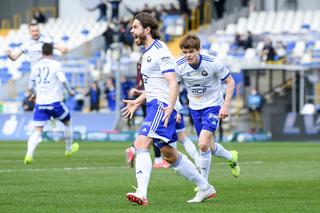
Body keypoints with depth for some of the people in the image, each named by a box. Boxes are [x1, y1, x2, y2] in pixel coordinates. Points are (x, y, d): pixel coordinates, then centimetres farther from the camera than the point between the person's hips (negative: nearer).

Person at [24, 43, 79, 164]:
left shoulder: (36, 66, 9)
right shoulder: (55, 64, -2)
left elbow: (30, 87, 15)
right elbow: (62, 80, -17)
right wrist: (69, 91, 0)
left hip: (40, 103, 3)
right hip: (54, 102, -3)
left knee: (37, 131, -3)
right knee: (68, 123, 24)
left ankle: (29, 154, -25)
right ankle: (69, 149, 36)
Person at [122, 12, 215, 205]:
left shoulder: (160, 51, -11)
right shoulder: (148, 53, 20)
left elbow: (173, 83, -19)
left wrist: (170, 107, -31)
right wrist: (137, 102, 23)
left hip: (162, 106, -10)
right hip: (154, 105, 10)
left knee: (141, 144, -23)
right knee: (169, 154, 14)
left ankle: (142, 193, -32)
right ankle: (205, 188, 23)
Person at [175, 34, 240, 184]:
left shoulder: (213, 63, -21)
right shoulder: (179, 66, -14)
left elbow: (230, 82, -9)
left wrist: (225, 106, -16)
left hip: (213, 105, -4)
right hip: (194, 108, 4)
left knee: (203, 144, -20)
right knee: (210, 147, 13)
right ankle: (231, 157, 46)